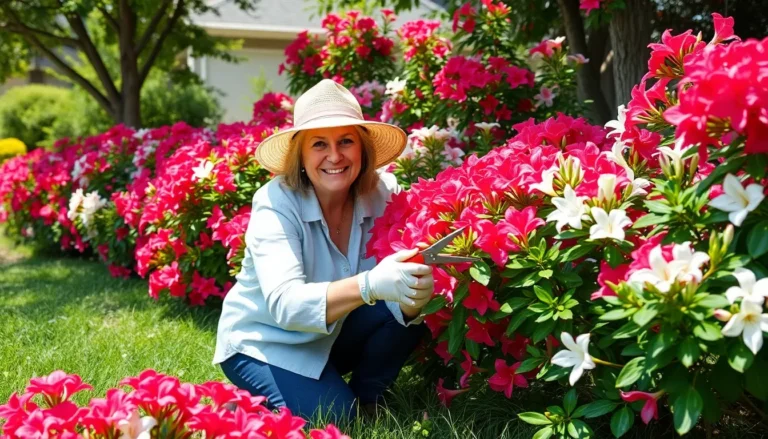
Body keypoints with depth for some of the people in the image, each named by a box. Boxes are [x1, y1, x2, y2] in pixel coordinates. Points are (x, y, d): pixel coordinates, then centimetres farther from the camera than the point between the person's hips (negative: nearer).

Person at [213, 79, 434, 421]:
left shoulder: (382, 192, -15)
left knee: (410, 308, -21)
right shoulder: (276, 204, -25)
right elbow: (286, 304, -38)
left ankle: (367, 396, 4)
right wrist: (370, 285, -54)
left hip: (334, 335, 4)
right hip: (264, 341, -4)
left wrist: (415, 296, -46)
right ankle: (258, 400, 6)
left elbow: (396, 289, -21)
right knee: (335, 418, -24)